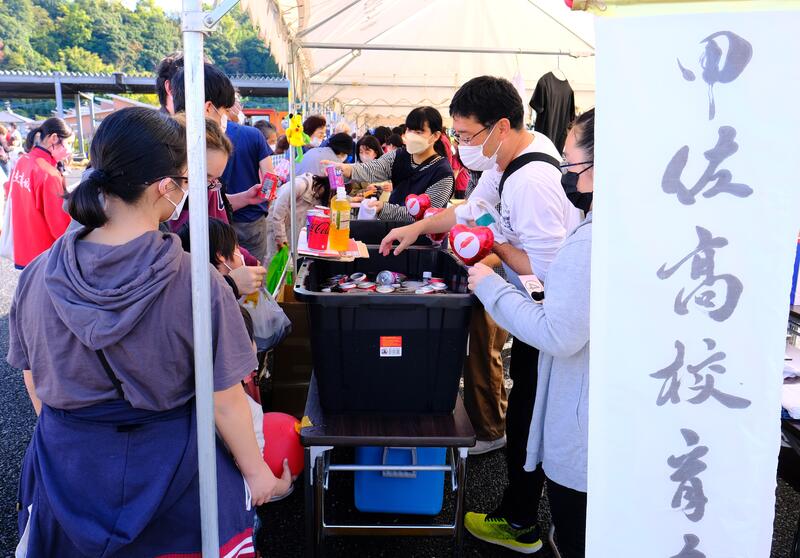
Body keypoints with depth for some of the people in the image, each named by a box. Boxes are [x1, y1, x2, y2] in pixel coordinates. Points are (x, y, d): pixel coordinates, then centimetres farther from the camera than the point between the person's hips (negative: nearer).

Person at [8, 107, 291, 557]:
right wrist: (257, 473, -1)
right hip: (168, 467, -3)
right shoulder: (196, 284, -24)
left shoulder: (38, 277, -12)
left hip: (64, 469, 3)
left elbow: (38, 389, 1)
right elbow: (225, 402, -16)